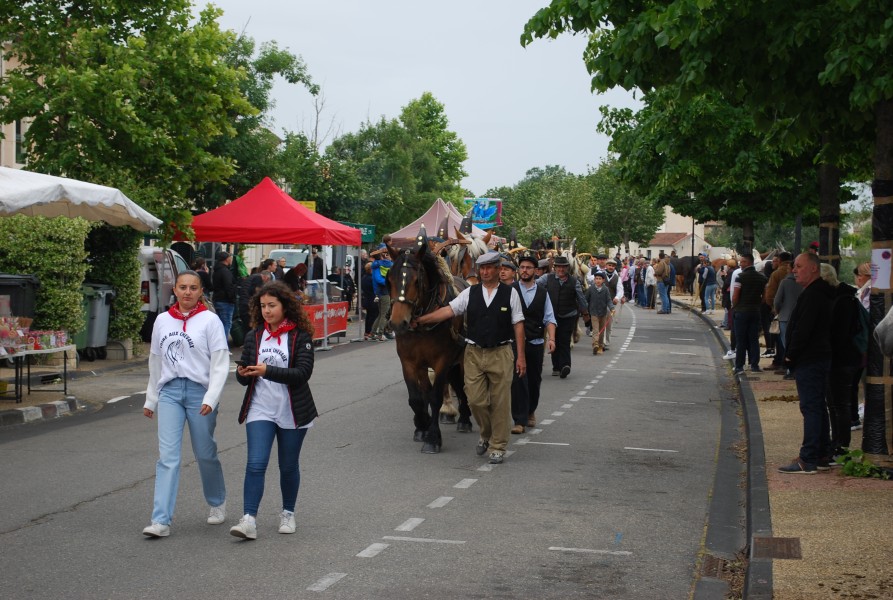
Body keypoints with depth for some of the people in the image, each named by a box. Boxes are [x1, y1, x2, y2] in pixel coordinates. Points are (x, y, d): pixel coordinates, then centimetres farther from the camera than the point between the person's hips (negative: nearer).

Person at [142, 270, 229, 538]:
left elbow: (220, 363, -7)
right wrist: (150, 399, 20)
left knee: (205, 455, 8)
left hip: (199, 391, -3)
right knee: (167, 456, -6)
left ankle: (217, 503, 34)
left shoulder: (210, 320, -3)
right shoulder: (162, 320, 9)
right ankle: (161, 521, -9)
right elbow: (155, 362, 18)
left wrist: (211, 398, -16)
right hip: (169, 391, 3)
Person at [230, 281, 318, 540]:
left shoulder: (300, 335, -5)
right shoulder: (254, 336, 6)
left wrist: (268, 371, -26)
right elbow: (244, 379, 10)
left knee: (289, 466, 11)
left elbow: (303, 372, -16)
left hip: (292, 411, -2)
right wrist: (243, 374, -14)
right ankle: (249, 519, -15)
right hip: (260, 409, 2)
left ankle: (288, 514, 30)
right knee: (255, 463, -12)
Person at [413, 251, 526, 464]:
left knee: (500, 403, 2)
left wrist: (521, 356, -5)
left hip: (500, 353, -2)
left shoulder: (510, 293, 0)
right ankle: (486, 435, 28)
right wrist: (420, 320, -14)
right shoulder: (470, 293, 5)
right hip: (474, 353, 2)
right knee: (475, 400, 1)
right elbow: (448, 311, -3)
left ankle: (498, 447, 13)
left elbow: (518, 325, -1)